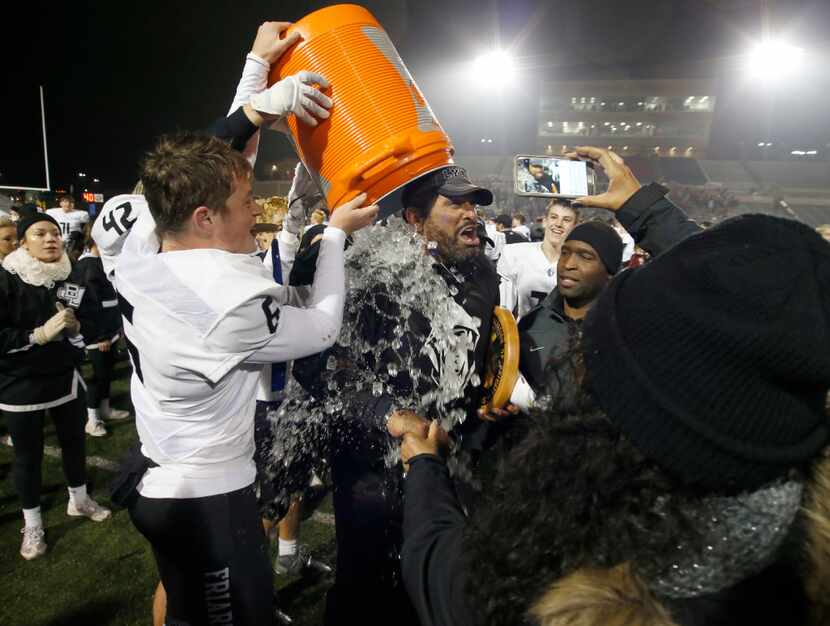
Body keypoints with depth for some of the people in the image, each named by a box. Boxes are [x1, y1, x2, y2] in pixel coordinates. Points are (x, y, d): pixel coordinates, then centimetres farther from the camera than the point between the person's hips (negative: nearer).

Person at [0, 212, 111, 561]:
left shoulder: (69, 278, -1)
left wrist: (76, 327, -10)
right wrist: (40, 334, -27)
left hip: (65, 378, 5)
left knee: (74, 441, 17)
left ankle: (79, 501, 40)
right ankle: (32, 525, 27)